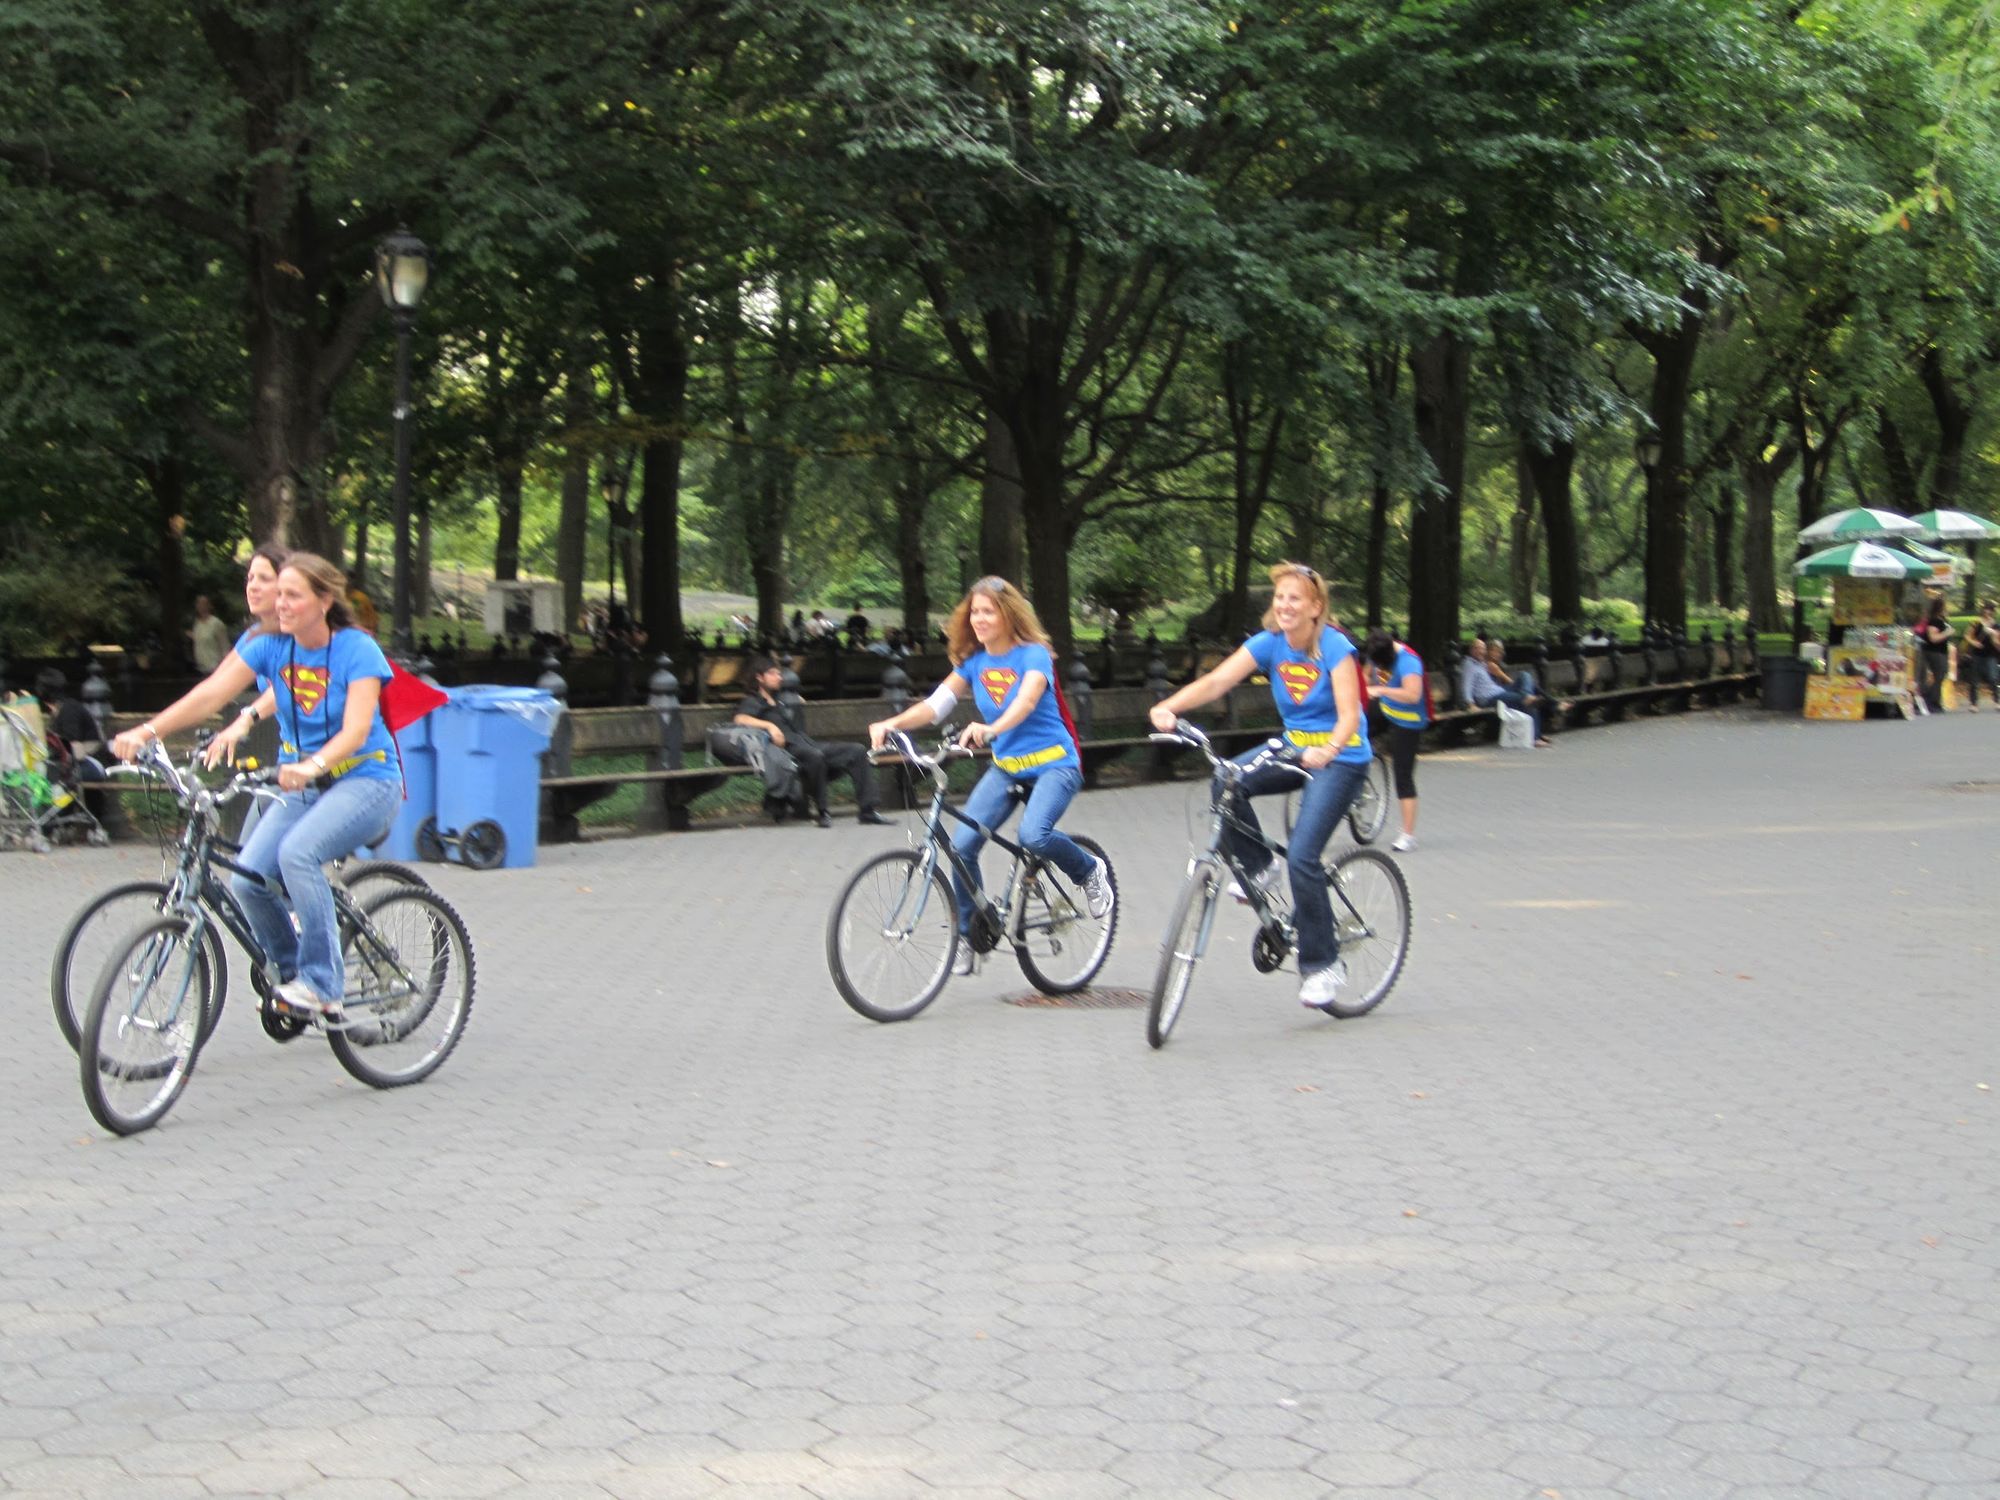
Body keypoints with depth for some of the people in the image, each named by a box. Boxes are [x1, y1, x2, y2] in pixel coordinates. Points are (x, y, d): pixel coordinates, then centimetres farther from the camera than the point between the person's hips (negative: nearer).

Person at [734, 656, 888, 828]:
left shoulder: (780, 702, 35)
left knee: (857, 751, -9)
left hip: (809, 744, 8)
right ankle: (822, 813, -31)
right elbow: (740, 719, -13)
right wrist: (769, 725, -24)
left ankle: (867, 810, -17)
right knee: (815, 755, -41)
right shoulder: (753, 702, 10)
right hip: (789, 749, -8)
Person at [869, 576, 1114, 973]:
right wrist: (890, 723, -24)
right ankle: (966, 937, 5)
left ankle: (1090, 872, 0)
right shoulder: (973, 662, 4)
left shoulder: (1034, 655, -12)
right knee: (962, 844, -12)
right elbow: (935, 705, -5)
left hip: (1053, 763, -5)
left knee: (1034, 835, -32)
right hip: (1006, 766, 6)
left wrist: (991, 729, -51)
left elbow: (1025, 701, -31)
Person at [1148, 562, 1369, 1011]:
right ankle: (1258, 866, 0)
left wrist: (1328, 750, -47)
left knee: (1302, 857, -19)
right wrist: (1169, 706, -33)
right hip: (1294, 746, 5)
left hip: (1340, 758, -5)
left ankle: (1323, 964, -4)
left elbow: (1349, 713, -26)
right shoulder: (1269, 644, -4)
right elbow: (1217, 681, -16)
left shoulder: (1335, 648, -17)